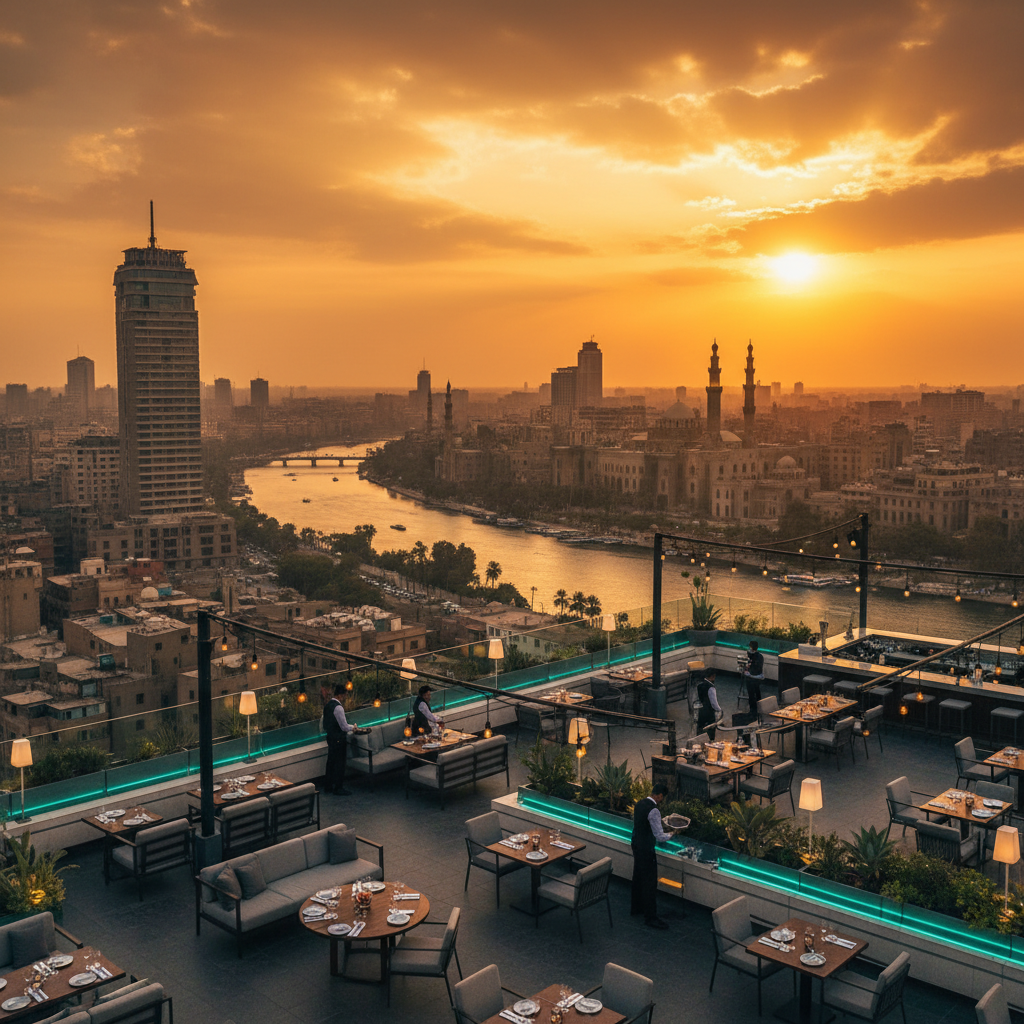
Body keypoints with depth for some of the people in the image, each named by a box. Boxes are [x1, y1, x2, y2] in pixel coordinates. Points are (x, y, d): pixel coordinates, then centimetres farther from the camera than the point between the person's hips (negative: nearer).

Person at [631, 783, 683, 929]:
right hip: (646, 850, -9)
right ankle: (650, 918, 7)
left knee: (638, 877, 23)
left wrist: (660, 826, 21)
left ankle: (635, 907, 39)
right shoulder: (653, 811, -24)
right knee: (650, 882, 0)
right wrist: (673, 833, -6)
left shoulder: (639, 804, 3)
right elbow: (660, 837, -22)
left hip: (636, 844, 9)